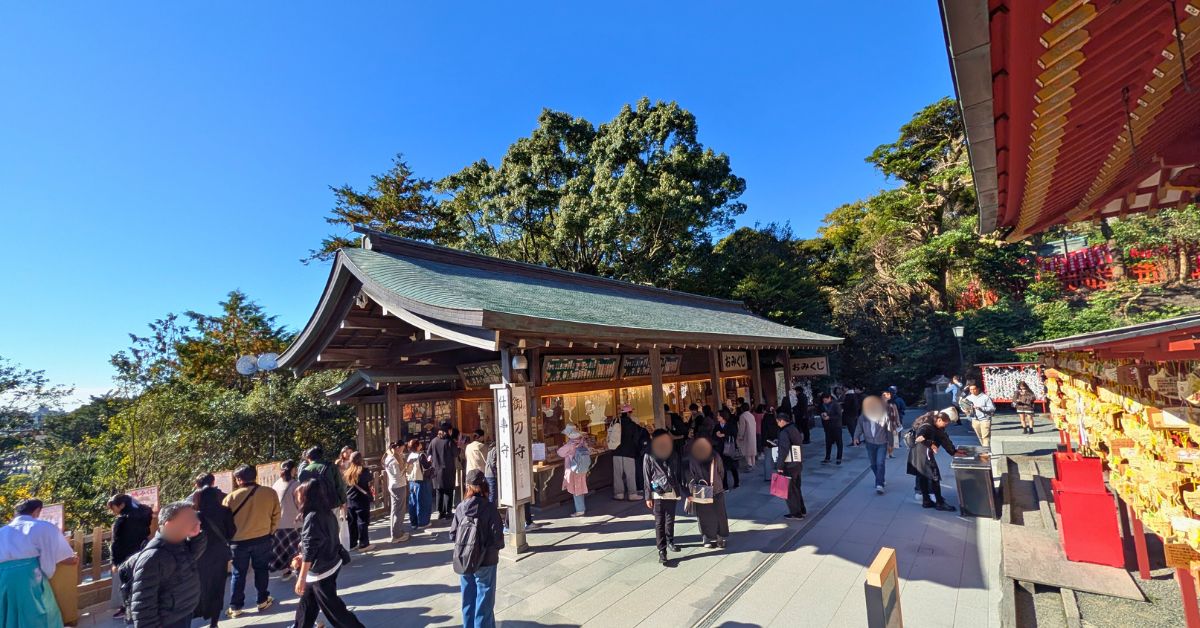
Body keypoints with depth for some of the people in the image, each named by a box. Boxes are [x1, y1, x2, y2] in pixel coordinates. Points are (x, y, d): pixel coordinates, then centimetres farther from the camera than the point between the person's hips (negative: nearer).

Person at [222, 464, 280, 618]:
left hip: (238, 541, -1)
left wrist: (228, 538, 15)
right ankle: (263, 601, 25)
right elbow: (276, 516, -2)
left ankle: (235, 607, 21)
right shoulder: (270, 493, -10)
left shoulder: (231, 497, -13)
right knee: (261, 570, 17)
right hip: (263, 539, 1)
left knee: (238, 574, 15)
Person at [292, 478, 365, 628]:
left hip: (321, 571, -9)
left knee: (332, 608, 4)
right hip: (332, 565, 9)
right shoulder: (328, 512, 2)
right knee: (307, 601, 25)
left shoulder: (312, 517, -23)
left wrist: (302, 578, -18)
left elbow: (309, 551, -23)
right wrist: (302, 558, 20)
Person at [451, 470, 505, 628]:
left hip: (463, 561, 4)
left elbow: (453, 535, -2)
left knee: (468, 598, 20)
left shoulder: (460, 508, -8)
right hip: (485, 561, -4)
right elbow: (497, 537, -18)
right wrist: (497, 546, 3)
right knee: (484, 599, 11)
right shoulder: (489, 508, -18)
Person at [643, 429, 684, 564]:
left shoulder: (674, 454, 5)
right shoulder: (649, 456, -5)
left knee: (670, 519, 15)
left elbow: (679, 473, 11)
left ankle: (670, 541, 36)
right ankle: (661, 550, 4)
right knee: (659, 522, 0)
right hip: (658, 494, -3)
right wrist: (648, 497, -5)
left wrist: (680, 491, 10)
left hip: (672, 492, 3)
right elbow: (647, 478, -4)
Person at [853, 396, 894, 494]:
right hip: (870, 443, 3)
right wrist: (856, 437, -14)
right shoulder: (863, 416, -8)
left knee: (880, 463, -11)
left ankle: (879, 485, -8)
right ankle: (881, 480, 34)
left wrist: (890, 443, 2)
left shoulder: (884, 415, -13)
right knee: (873, 464, 12)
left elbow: (889, 430, -4)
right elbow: (859, 426, 1)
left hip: (882, 443, -3)